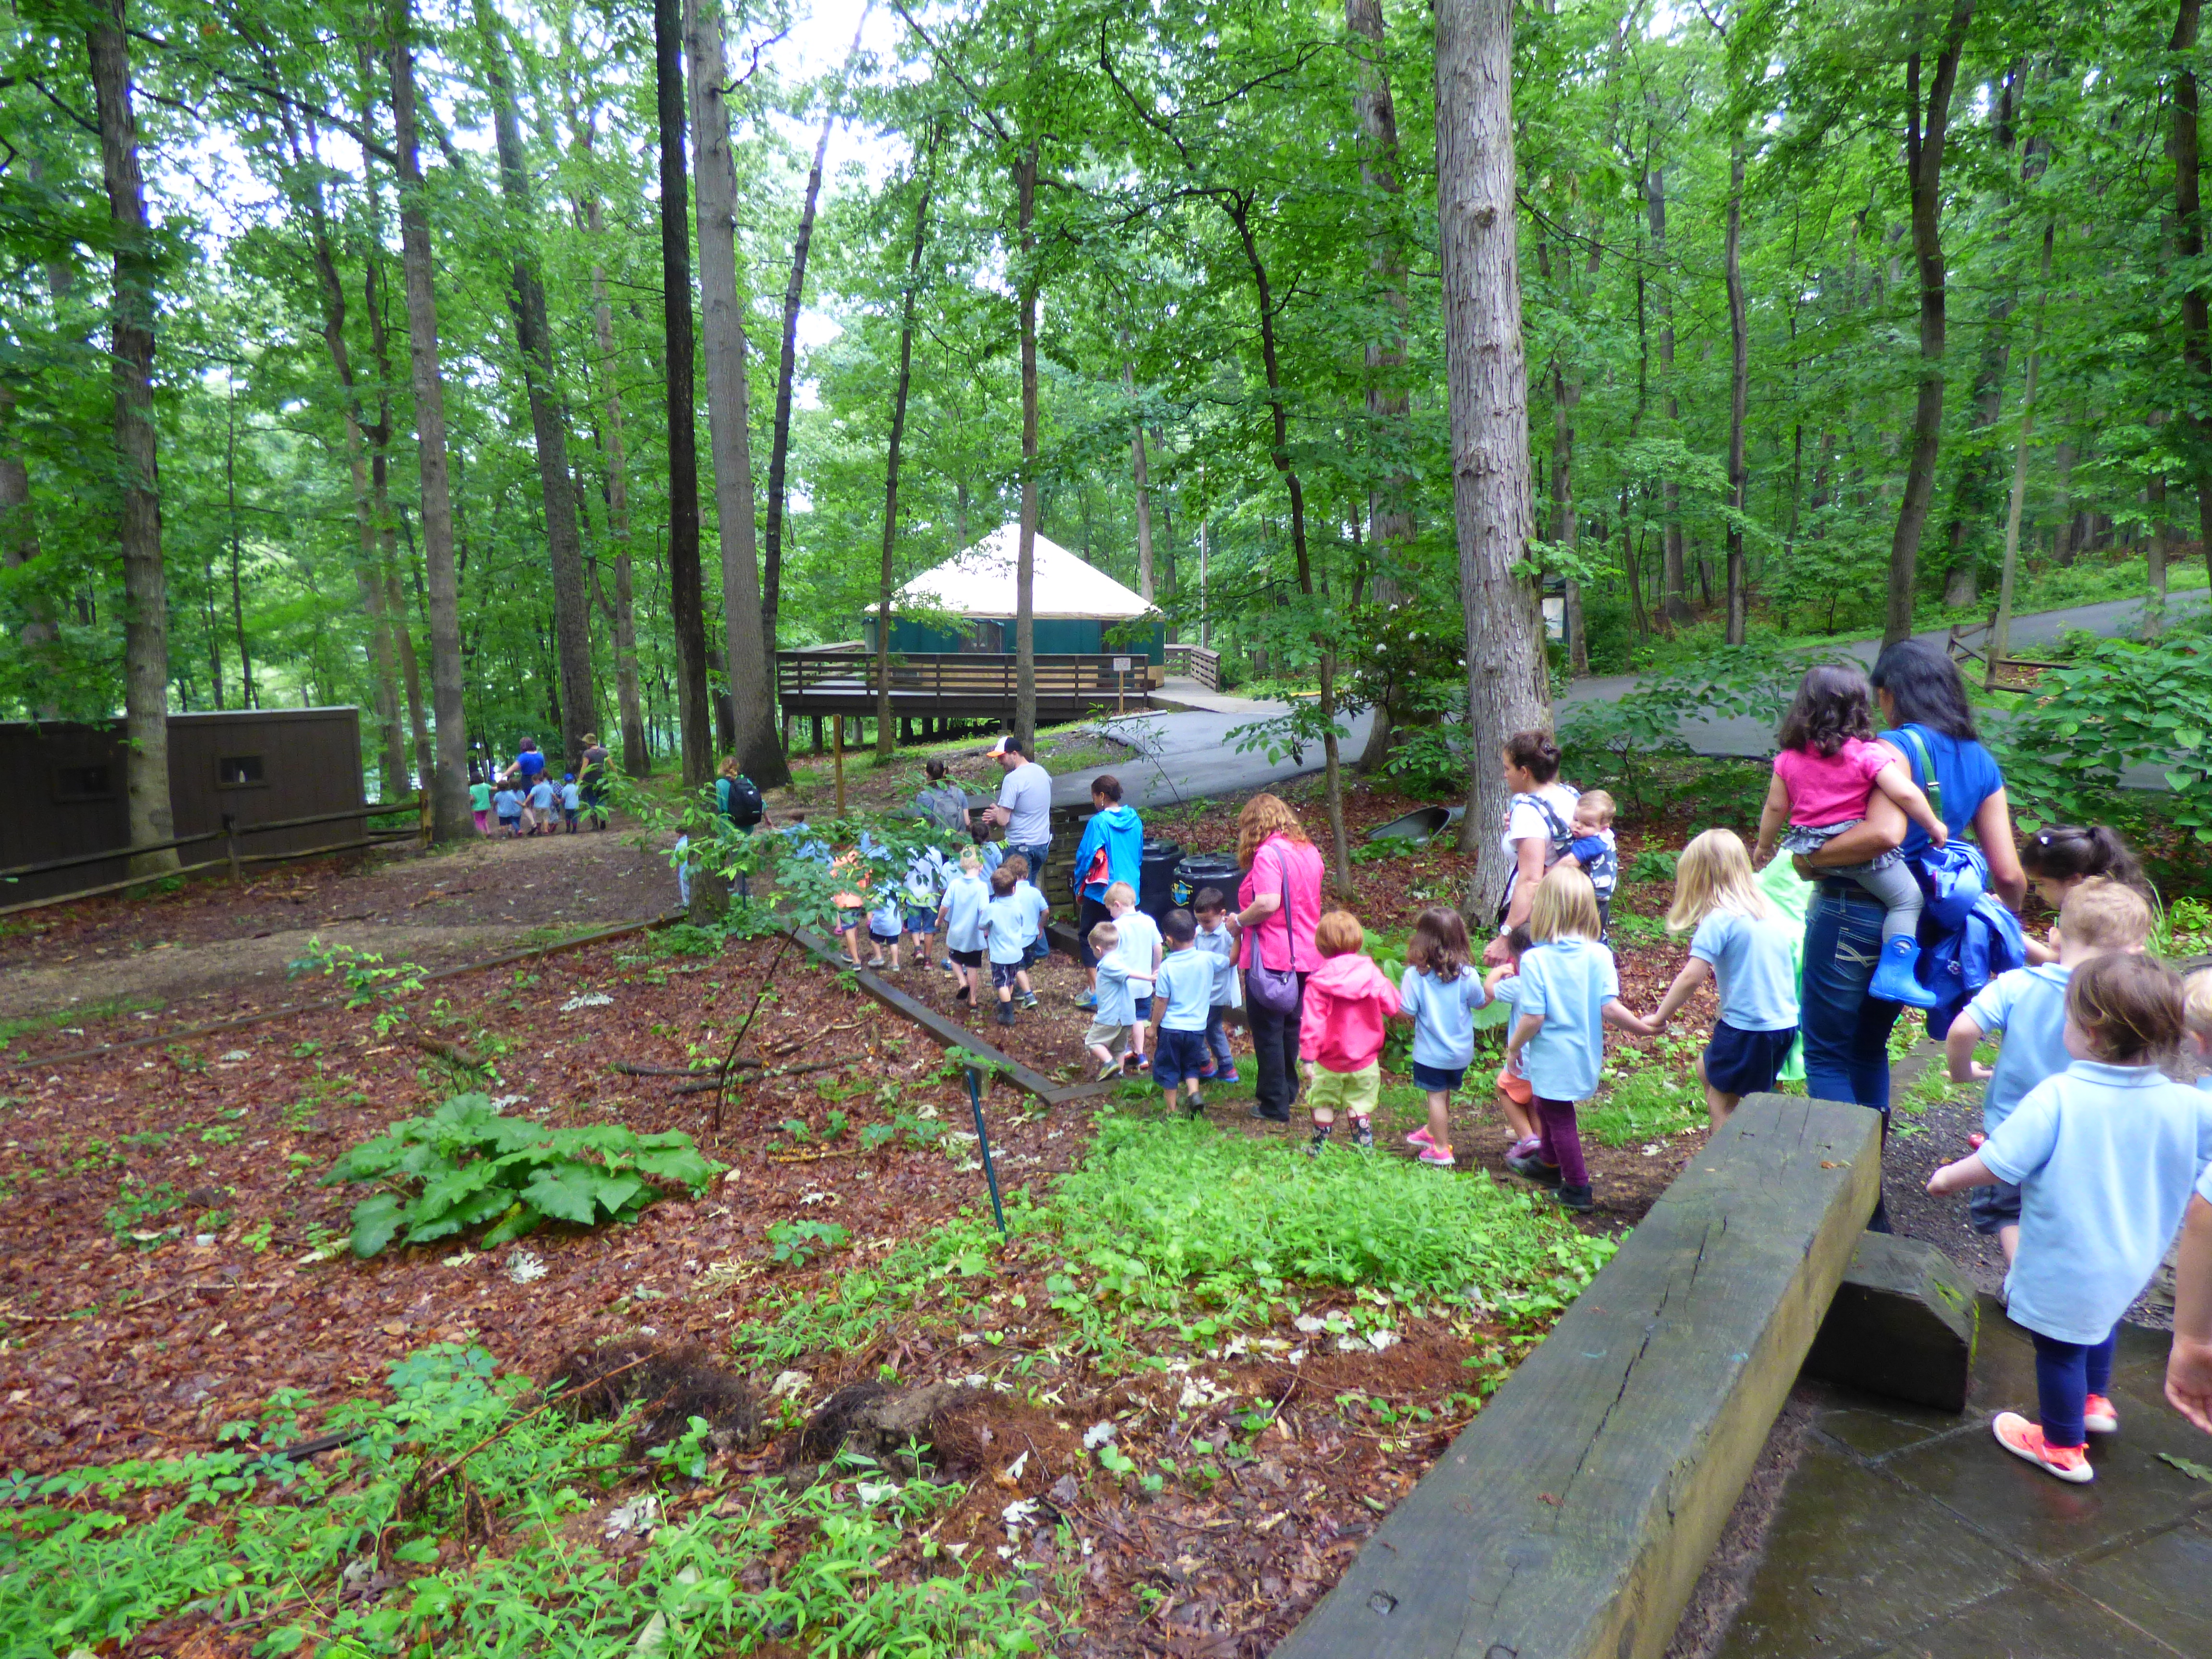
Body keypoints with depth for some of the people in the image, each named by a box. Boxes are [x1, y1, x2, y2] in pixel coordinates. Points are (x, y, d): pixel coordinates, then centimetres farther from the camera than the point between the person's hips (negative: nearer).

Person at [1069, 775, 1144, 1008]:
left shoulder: (1098, 822, -15)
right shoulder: (1134, 820, 3)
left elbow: (1085, 856, -12)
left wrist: (1079, 888, 1)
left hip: (1101, 891, -6)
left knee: (1088, 937, 7)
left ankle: (1095, 992, 2)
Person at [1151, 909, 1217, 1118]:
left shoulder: (1166, 967, -16)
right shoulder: (1207, 960, -9)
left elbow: (1161, 1003, -11)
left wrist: (1153, 1029, 0)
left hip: (1171, 1028, -3)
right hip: (1197, 1028, 3)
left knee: (1168, 1070, 13)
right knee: (1191, 1066, 21)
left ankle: (1171, 1111, 18)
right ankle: (1194, 1093, -2)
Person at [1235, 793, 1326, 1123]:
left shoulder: (1268, 853, -17)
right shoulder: (1310, 851, 9)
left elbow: (1267, 904, -28)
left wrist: (1239, 921, -11)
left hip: (1270, 957, -8)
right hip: (1305, 956, 8)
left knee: (1268, 1032, 3)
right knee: (1291, 1027, 21)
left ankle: (1275, 1106, 9)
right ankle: (1288, 1091, 34)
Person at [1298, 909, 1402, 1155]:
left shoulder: (1318, 981, -14)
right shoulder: (1372, 974, -9)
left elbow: (1312, 1022, -15)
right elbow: (1394, 1005, -1)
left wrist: (1308, 1057, -10)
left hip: (1329, 1061, -1)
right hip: (1365, 1060, 2)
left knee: (1323, 1104, 13)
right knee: (1360, 1105, 14)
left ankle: (1319, 1149, 23)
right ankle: (1364, 1148, 16)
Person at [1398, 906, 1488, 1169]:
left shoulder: (1415, 975, -20)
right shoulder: (1467, 975, -13)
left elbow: (1407, 1013, -16)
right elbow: (1482, 1002, 4)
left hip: (1431, 1051, -4)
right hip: (1461, 1051, 4)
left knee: (1437, 1096, 9)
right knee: (1444, 1093, 22)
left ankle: (1441, 1150, 18)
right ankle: (1433, 1132, 42)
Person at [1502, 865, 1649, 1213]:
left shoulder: (1535, 960, -21)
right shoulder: (1600, 955, -11)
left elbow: (1533, 1018, -21)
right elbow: (1610, 1008, -15)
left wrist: (1513, 1047, -4)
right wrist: (1642, 1027, 3)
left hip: (1551, 1059, -5)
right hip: (1584, 1054, 5)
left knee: (1559, 1118, 12)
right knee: (1547, 1107, 27)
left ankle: (1578, 1189, 22)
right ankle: (1547, 1164, 47)